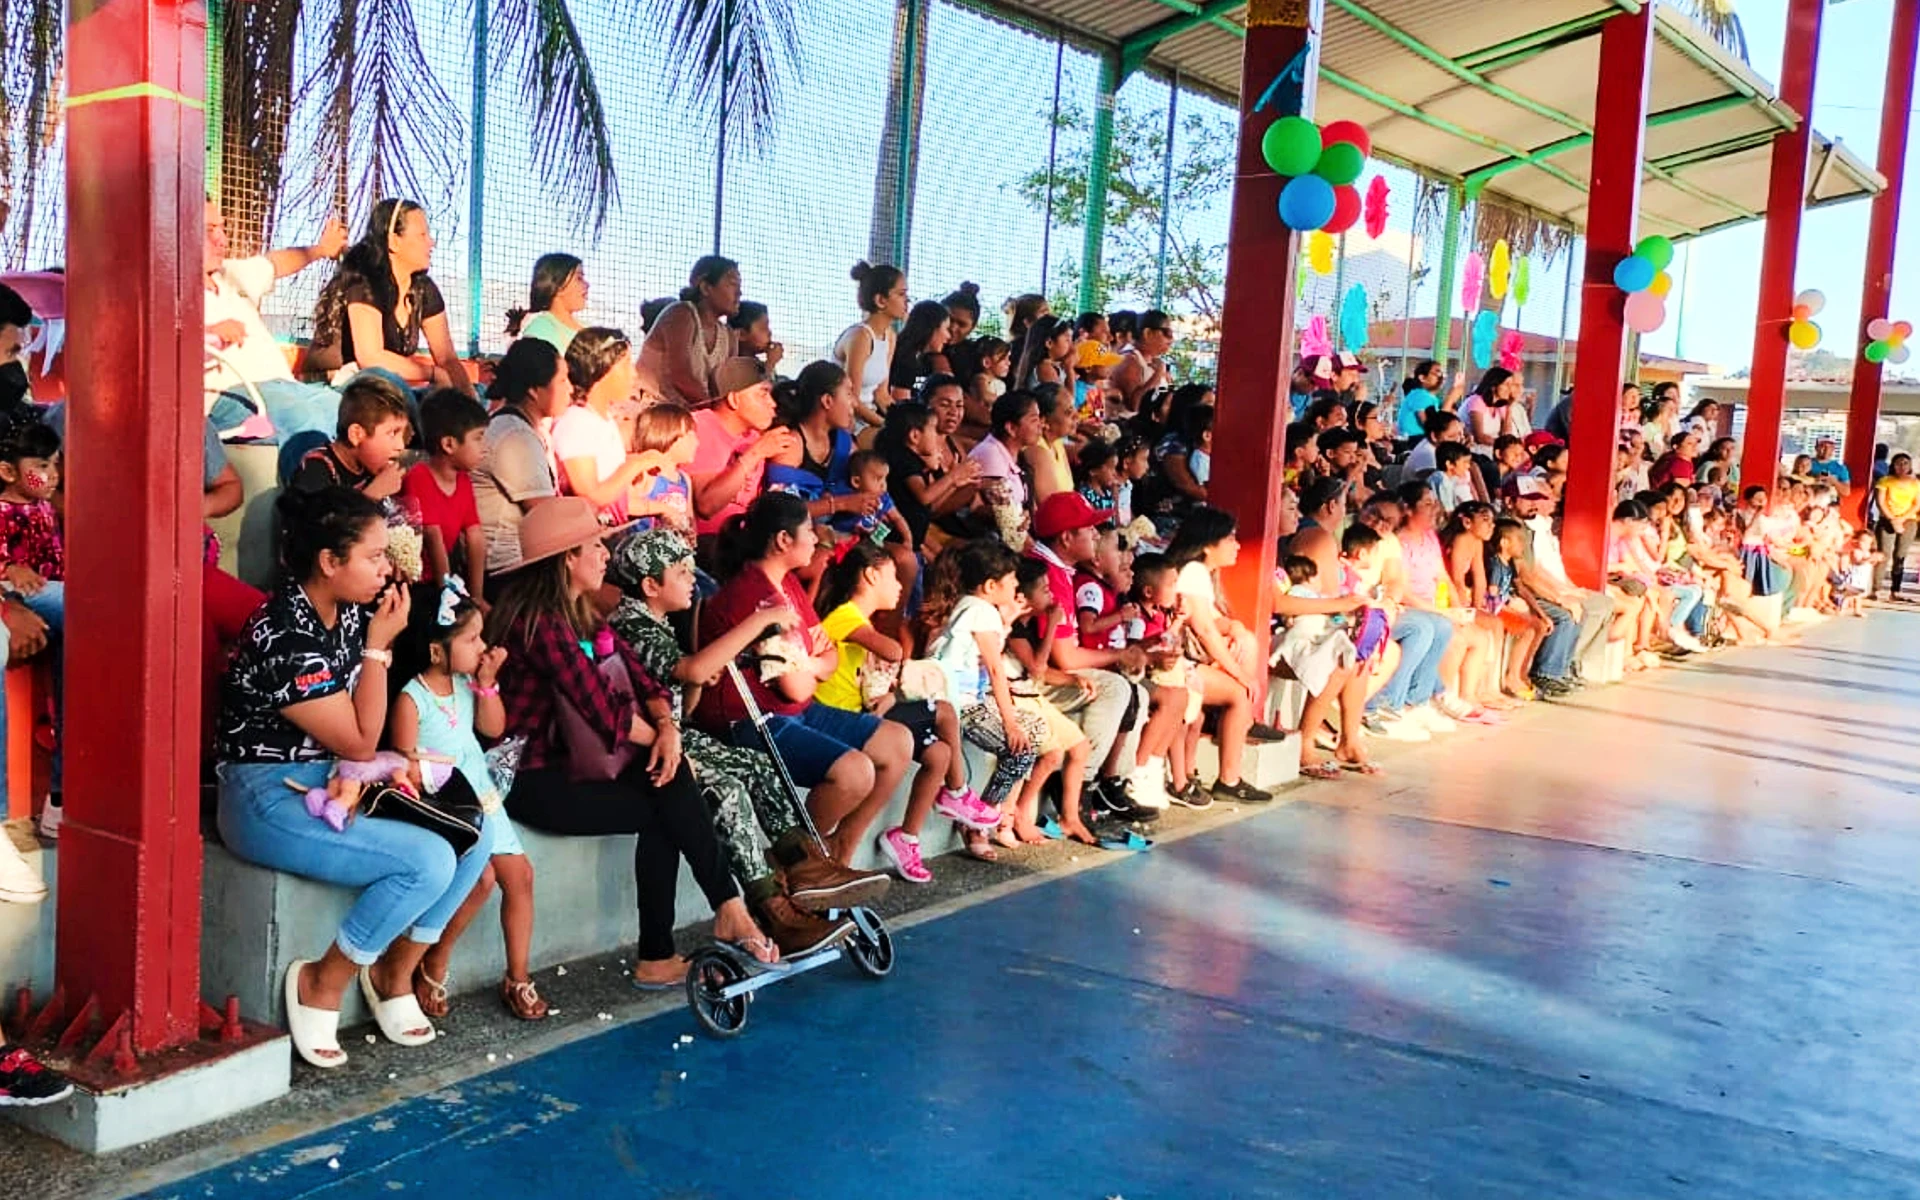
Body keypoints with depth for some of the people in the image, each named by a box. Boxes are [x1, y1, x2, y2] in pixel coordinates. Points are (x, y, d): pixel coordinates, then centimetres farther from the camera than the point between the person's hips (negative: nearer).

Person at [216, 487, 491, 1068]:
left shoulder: (351, 610, 2)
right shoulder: (285, 638, -23)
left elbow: (364, 731, 14)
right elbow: (359, 743, -18)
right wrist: (379, 644, -17)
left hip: (334, 785, 9)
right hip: (271, 800, -8)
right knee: (428, 861, -23)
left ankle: (395, 972, 11)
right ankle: (321, 985, -3)